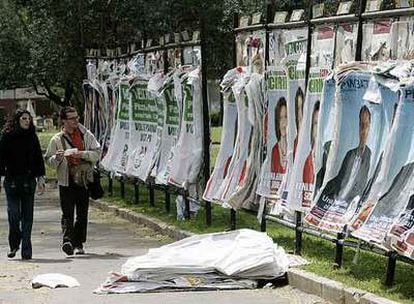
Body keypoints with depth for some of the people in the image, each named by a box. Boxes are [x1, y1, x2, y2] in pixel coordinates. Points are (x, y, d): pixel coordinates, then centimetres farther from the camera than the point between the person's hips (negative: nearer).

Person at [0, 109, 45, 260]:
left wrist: (40, 179, 3)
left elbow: (38, 158, 10)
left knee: (27, 215, 1)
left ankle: (26, 249, 5)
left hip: (28, 180, 2)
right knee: (14, 213, -9)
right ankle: (14, 244, 11)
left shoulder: (32, 137, 8)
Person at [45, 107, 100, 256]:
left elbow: (97, 153, 4)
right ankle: (67, 240, -25)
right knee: (67, 213, -14)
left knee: (82, 214, 6)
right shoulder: (57, 140, 5)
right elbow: (49, 161, 6)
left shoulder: (86, 135, 8)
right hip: (66, 181, -2)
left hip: (84, 180, 2)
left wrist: (82, 154, -13)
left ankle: (78, 244, 14)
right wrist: (57, 158, -15)